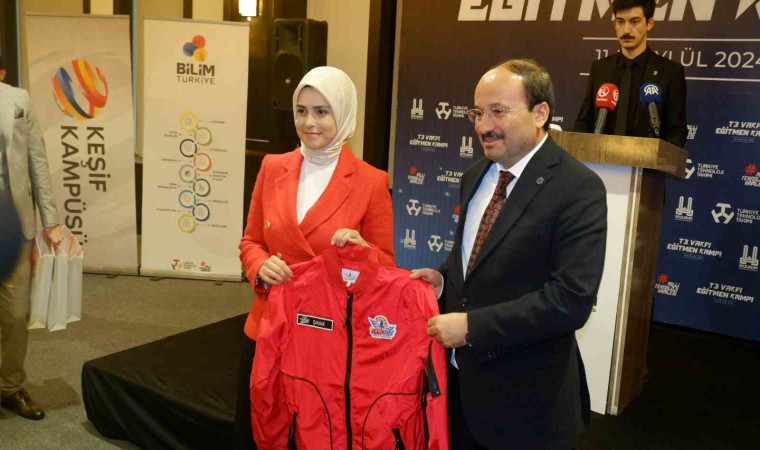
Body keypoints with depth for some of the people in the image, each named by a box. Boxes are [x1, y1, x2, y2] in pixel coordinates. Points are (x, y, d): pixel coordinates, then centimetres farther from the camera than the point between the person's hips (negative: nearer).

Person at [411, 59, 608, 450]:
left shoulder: (578, 188, -18)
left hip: (525, 395, -6)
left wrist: (472, 326, -23)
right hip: (458, 374, 6)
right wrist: (443, 278, -4)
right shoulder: (476, 176, 6)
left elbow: (572, 299, -24)